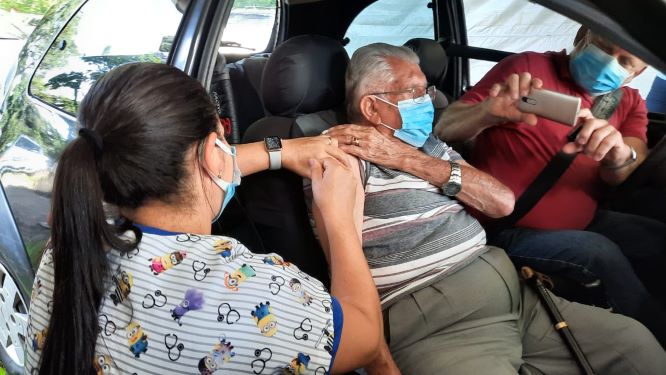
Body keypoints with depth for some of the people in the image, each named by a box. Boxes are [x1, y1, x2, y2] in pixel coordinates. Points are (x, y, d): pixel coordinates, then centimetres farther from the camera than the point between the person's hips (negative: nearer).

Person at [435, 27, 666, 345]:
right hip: (511, 230, -5)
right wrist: (488, 113, -35)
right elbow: (443, 130, -12)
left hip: (585, 222, 6)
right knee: (602, 253, -26)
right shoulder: (527, 68, -7)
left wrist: (620, 156, -32)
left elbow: (633, 174, -8)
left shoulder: (629, 103, 10)